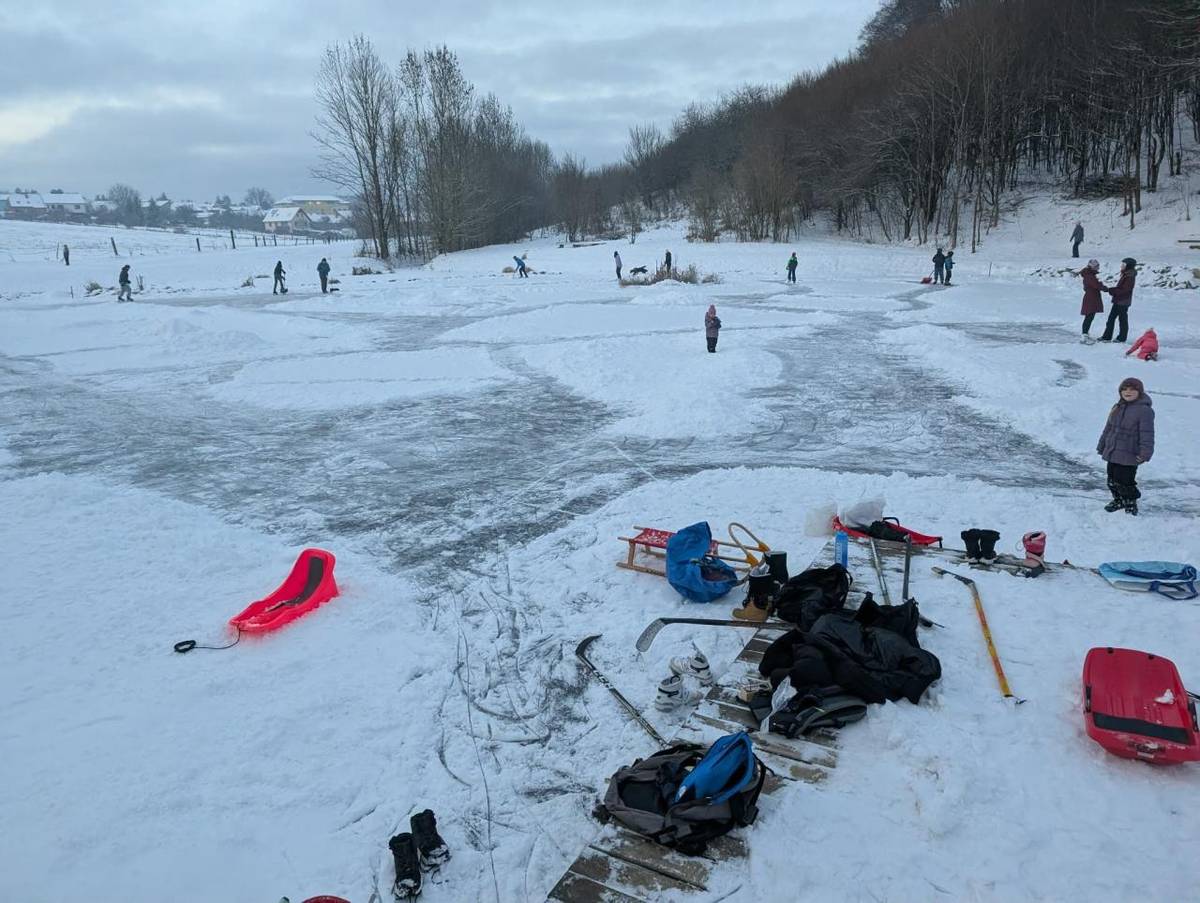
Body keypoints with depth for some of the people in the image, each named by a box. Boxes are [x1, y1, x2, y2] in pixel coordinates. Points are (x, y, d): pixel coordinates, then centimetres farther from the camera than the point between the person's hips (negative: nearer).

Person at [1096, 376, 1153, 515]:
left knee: (1125, 481, -5)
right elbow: (1108, 428, 20)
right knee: (1112, 480, 15)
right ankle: (1118, 500, 35)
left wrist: (1145, 453, -21)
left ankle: (1130, 504, 14)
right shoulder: (1117, 408, 12)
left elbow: (1147, 434, -16)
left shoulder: (1144, 410, -12)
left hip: (1128, 456, -7)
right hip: (1112, 453, 7)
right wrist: (1101, 446, 21)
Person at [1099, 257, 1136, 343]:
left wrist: (1110, 290, -22)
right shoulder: (1125, 274, 12)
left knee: (1122, 319, 1)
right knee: (1111, 318, 10)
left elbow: (1124, 290, -23)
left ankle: (1122, 338, 11)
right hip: (1118, 301, 9)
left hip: (1123, 302, -9)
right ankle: (1107, 336, 15)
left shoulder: (1130, 277, -18)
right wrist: (1110, 290, 4)